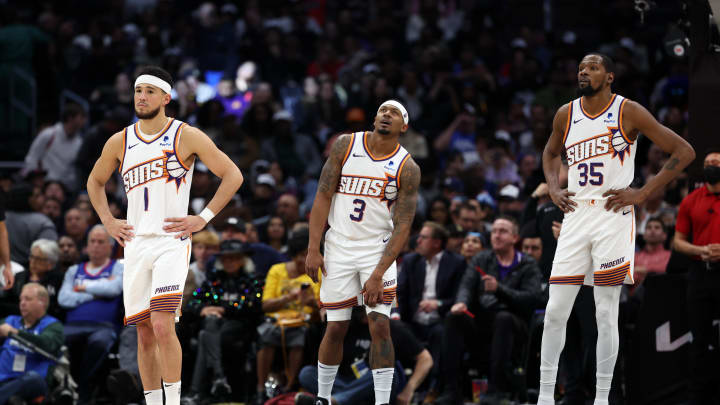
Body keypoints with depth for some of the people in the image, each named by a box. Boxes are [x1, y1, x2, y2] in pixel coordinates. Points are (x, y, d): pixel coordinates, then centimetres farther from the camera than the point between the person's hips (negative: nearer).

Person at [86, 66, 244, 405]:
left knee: (162, 325, -19)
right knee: (144, 335, 5)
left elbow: (233, 176, -2)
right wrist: (108, 221, 12)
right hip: (136, 243, 4)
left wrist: (203, 218, -7)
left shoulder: (186, 136, -4)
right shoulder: (119, 142, 8)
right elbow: (95, 182, 26)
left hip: (171, 241, -4)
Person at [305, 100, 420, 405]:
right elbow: (323, 197, -3)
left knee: (380, 326, -11)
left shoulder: (407, 169, -7)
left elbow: (402, 228, -9)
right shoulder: (346, 145, -3)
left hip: (378, 250, -1)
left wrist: (378, 274, -18)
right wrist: (313, 249, -10)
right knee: (336, 328, 3)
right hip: (339, 248, 1)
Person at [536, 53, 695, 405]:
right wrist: (553, 188, 10)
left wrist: (643, 193, -10)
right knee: (555, 311, 0)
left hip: (613, 216, -4)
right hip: (575, 216, 4)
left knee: (606, 313, -2)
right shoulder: (566, 115, 8)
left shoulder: (628, 112, -5)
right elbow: (551, 152, 30)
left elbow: (684, 152, -5)